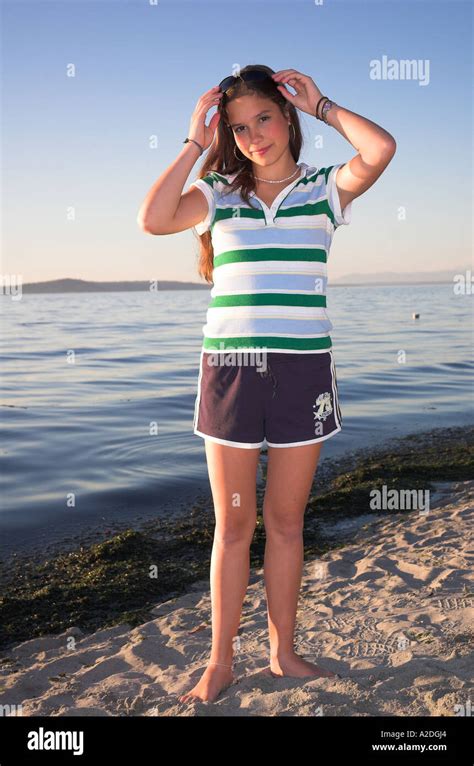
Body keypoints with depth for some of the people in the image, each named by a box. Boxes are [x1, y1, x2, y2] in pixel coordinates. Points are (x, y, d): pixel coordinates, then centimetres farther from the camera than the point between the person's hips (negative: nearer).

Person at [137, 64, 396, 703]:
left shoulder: (323, 188, 8)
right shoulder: (218, 193, 8)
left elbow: (381, 150, -12)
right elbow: (153, 219, -10)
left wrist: (320, 105, 1)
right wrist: (194, 144, -4)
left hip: (304, 369, 0)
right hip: (230, 368, 0)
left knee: (286, 521, 10)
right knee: (234, 525, 7)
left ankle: (283, 650, 27)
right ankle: (220, 662, 21)